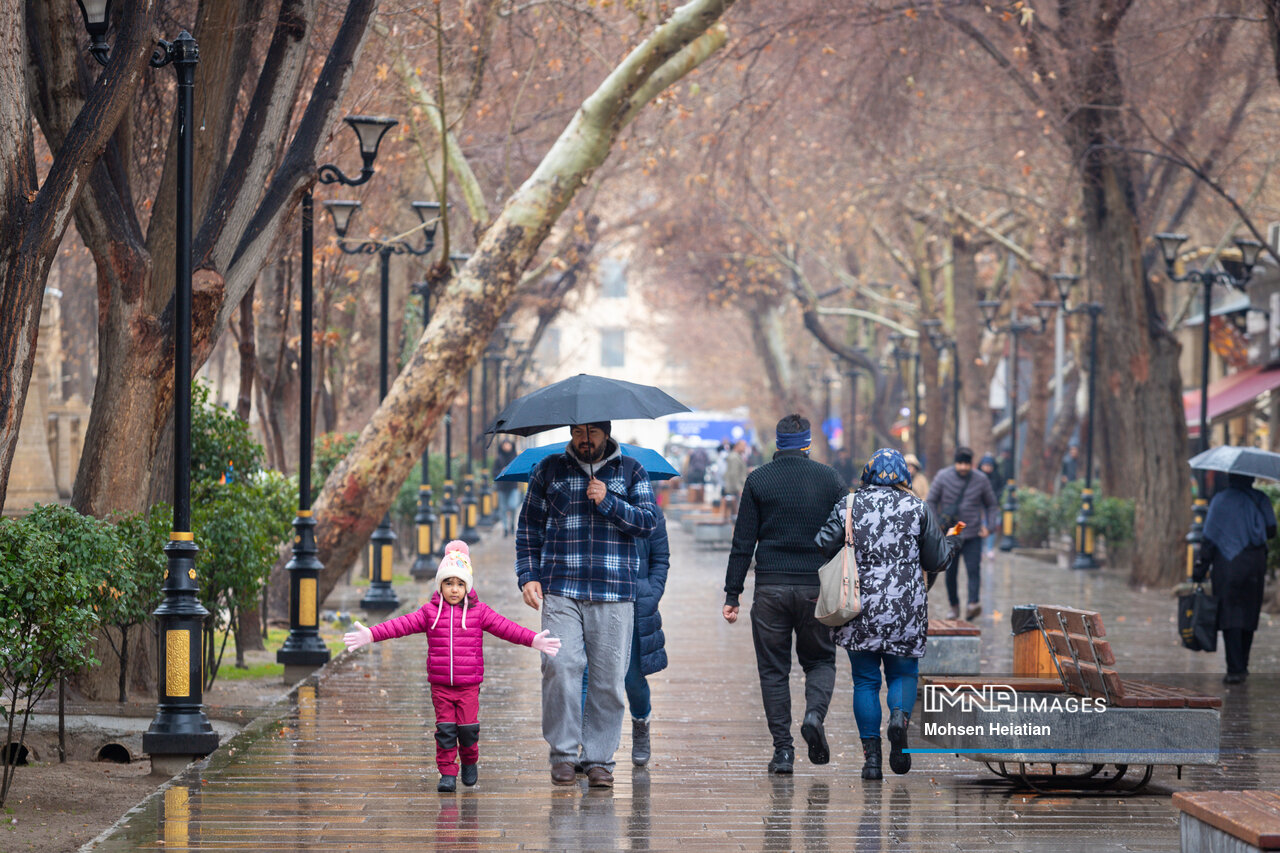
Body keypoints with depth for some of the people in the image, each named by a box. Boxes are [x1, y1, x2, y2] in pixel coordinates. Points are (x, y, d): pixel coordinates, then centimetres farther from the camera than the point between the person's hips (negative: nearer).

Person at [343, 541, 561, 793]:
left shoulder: (479, 612, 3)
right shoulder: (430, 612, 3)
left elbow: (506, 627, -1)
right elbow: (401, 625, -4)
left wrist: (534, 640, -11)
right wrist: (370, 635, -14)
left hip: (469, 684, 0)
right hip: (440, 684, 0)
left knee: (468, 726, -2)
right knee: (445, 729, -3)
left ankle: (470, 761, 25)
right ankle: (447, 774, 5)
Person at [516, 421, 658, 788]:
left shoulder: (631, 471, 12)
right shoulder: (549, 470, 13)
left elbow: (649, 522, 3)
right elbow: (529, 526, 15)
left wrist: (608, 502, -9)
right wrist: (528, 575, 5)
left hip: (614, 593, 0)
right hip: (561, 589, 0)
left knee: (608, 677, -2)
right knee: (560, 665, -16)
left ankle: (599, 758, 6)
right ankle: (563, 751, -5)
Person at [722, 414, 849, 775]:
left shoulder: (757, 480, 2)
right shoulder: (830, 479, 3)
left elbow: (743, 542, 0)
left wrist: (732, 595, 2)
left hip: (770, 588, 0)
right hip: (817, 588, 1)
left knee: (773, 669, 6)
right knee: (820, 660, 16)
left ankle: (783, 749, 0)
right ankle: (814, 714, -12)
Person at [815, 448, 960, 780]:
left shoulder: (849, 505, 2)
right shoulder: (917, 508, 1)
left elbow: (823, 547, -4)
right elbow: (937, 559, 5)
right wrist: (953, 541, 26)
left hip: (859, 607, 0)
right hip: (906, 607, 0)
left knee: (865, 680, 7)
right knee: (903, 672, 13)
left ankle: (871, 756, 0)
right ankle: (900, 716, -20)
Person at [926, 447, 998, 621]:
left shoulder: (981, 480, 0)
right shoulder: (943, 477, -3)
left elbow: (992, 505, 12)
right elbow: (931, 502, 3)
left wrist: (989, 526, -1)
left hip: (972, 535, 0)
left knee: (973, 570, -15)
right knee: (950, 572, 5)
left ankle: (973, 603, -27)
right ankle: (954, 606, 20)